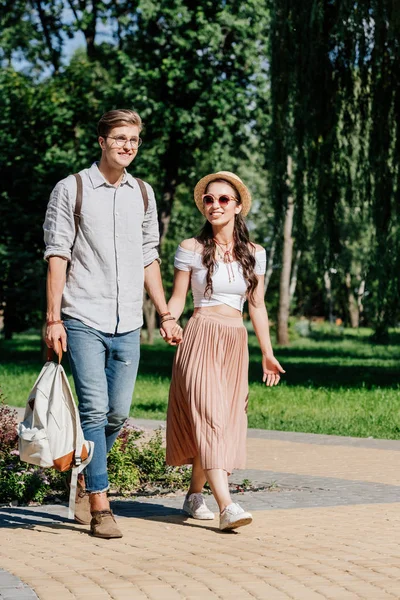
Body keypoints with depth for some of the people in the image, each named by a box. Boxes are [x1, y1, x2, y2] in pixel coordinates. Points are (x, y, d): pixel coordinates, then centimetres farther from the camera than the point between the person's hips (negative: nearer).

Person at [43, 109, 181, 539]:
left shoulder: (143, 194, 14)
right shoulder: (70, 189, 0)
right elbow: (57, 257, -3)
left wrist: (165, 314, 14)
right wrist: (53, 320, -9)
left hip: (128, 325, 5)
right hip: (83, 321, -4)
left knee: (118, 413, 6)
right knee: (94, 410, -10)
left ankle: (84, 482, 27)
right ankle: (100, 507, -5)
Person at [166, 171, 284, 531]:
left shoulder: (254, 254, 9)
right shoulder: (191, 249, 1)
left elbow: (257, 306, 13)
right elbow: (177, 299, 1)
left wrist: (268, 353, 11)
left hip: (236, 342, 4)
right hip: (201, 338, -4)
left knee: (227, 419, 5)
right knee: (209, 417, -15)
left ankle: (195, 496, 21)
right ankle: (227, 506, -24)